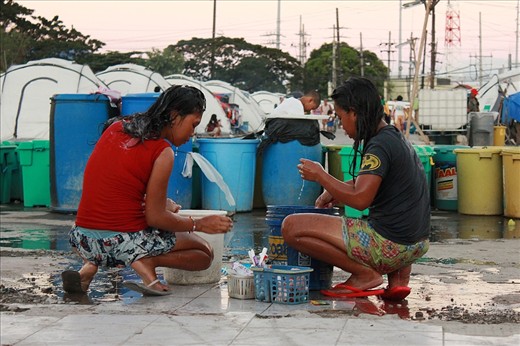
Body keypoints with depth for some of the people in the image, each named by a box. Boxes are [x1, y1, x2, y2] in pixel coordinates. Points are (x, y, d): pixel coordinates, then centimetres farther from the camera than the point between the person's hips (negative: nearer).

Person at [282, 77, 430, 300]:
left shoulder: (379, 146, -14)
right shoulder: (397, 138, 15)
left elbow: (360, 200, -23)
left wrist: (320, 176, -9)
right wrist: (335, 190, 17)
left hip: (389, 245, -9)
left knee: (291, 227, -9)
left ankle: (364, 274, -5)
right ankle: (398, 275, 16)